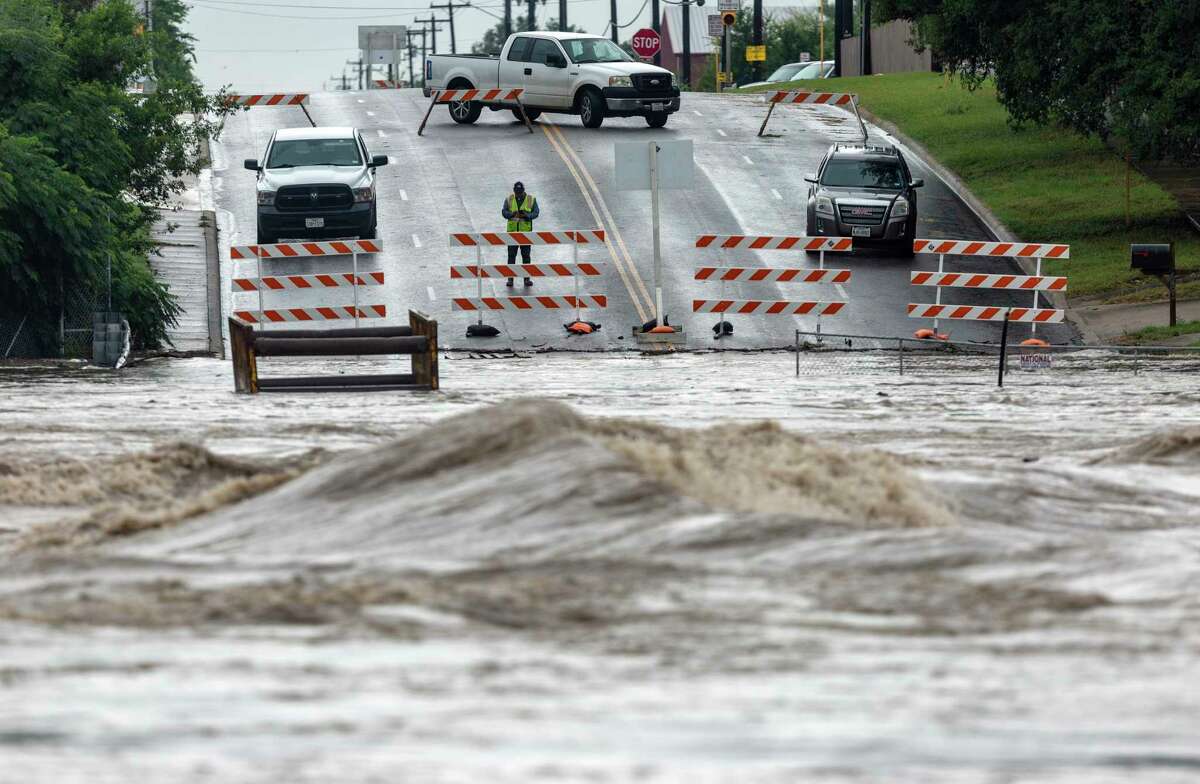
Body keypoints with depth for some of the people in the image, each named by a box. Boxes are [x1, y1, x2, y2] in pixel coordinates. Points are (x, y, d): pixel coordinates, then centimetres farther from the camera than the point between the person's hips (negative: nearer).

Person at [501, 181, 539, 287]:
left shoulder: (531, 200, 1)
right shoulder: (509, 200, 4)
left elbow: (536, 213, -3)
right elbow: (504, 212, -2)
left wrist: (526, 215, -23)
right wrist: (512, 214, -23)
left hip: (526, 231, 0)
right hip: (512, 231, 0)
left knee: (526, 256, 5)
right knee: (511, 255, 0)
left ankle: (526, 278, 12)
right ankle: (510, 278, 4)